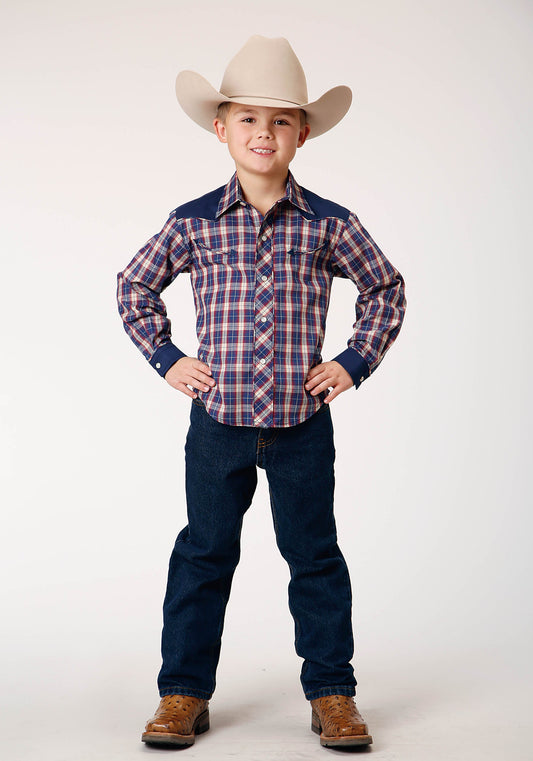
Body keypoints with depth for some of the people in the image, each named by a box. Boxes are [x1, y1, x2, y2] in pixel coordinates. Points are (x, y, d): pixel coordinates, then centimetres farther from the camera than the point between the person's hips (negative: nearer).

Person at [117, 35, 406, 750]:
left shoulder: (328, 223, 0)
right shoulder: (193, 223, 0)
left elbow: (385, 289, 12)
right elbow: (135, 287, 14)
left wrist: (354, 362, 3)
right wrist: (166, 359, 5)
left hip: (303, 422, 0)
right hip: (217, 420, 1)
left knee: (315, 556, 8)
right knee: (204, 554, 10)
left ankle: (331, 692, 22)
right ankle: (185, 691, 22)